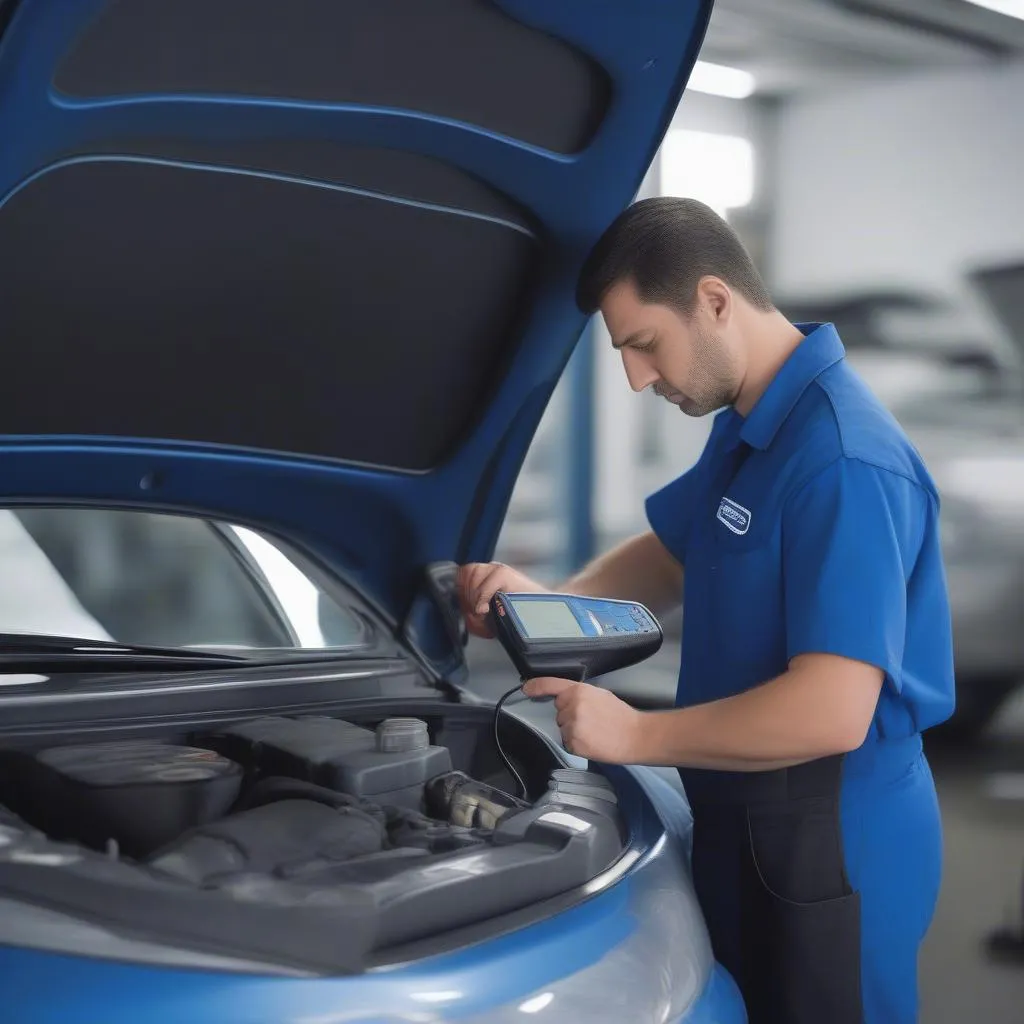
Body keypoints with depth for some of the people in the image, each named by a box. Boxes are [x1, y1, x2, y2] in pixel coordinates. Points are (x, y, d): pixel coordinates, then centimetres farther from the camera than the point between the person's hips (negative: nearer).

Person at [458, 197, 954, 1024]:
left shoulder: (842, 460, -27)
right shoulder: (747, 428, 6)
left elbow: (832, 713, -31)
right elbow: (671, 555, 20)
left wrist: (635, 736, -22)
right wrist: (548, 604, 0)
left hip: (831, 843, -9)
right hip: (746, 820, 9)